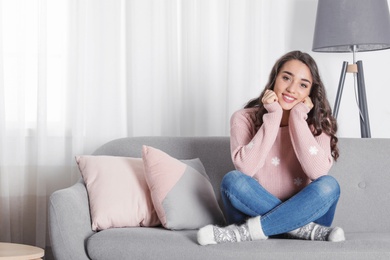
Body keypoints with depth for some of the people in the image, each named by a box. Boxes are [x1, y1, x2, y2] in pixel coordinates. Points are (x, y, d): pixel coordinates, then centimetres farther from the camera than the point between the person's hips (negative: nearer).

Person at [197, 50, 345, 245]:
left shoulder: (318, 122, -2)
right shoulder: (244, 118, -4)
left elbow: (318, 172, -20)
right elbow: (245, 168, -22)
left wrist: (298, 118, -18)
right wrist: (273, 117, -19)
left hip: (302, 212, 1)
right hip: (253, 211, -1)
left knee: (328, 185, -28)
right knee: (233, 180, -28)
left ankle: (245, 232, -25)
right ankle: (305, 230, -25)